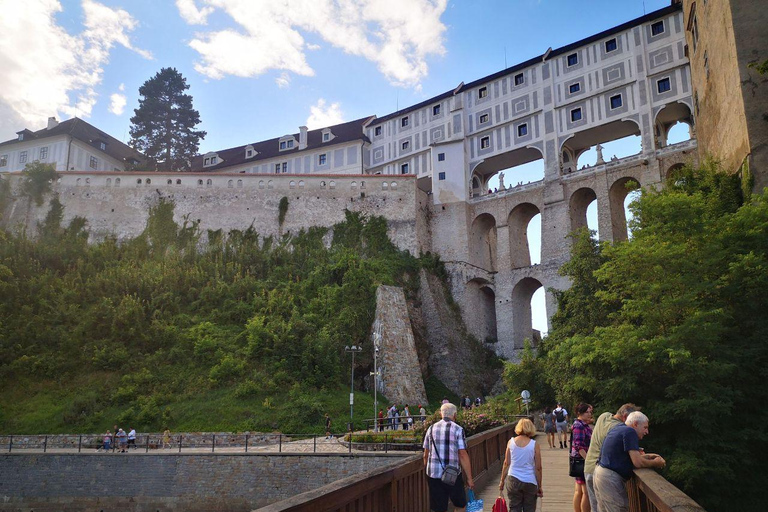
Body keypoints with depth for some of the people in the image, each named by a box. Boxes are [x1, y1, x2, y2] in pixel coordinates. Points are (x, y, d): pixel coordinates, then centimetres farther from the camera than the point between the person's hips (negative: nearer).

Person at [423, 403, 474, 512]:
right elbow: (463, 455, -9)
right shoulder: (458, 429, -5)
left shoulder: (431, 429, 8)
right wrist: (469, 478, -4)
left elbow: (426, 455, 11)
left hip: (433, 474, 4)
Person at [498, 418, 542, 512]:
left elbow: (506, 463, 1)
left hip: (513, 480, 2)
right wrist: (539, 486, 7)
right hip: (530, 482, -1)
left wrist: (502, 481, 11)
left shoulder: (511, 442, -1)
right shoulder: (534, 445, -7)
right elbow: (538, 468, -4)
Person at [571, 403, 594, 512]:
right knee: (586, 492, -7)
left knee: (578, 491, 14)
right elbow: (579, 446, -23)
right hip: (582, 461, -10)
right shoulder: (578, 426, -15)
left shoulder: (586, 425, 13)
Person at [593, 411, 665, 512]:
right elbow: (638, 463, -17)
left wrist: (646, 456, 15)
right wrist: (655, 463, 0)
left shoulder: (618, 428, 15)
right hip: (610, 477, -10)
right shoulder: (630, 432, -13)